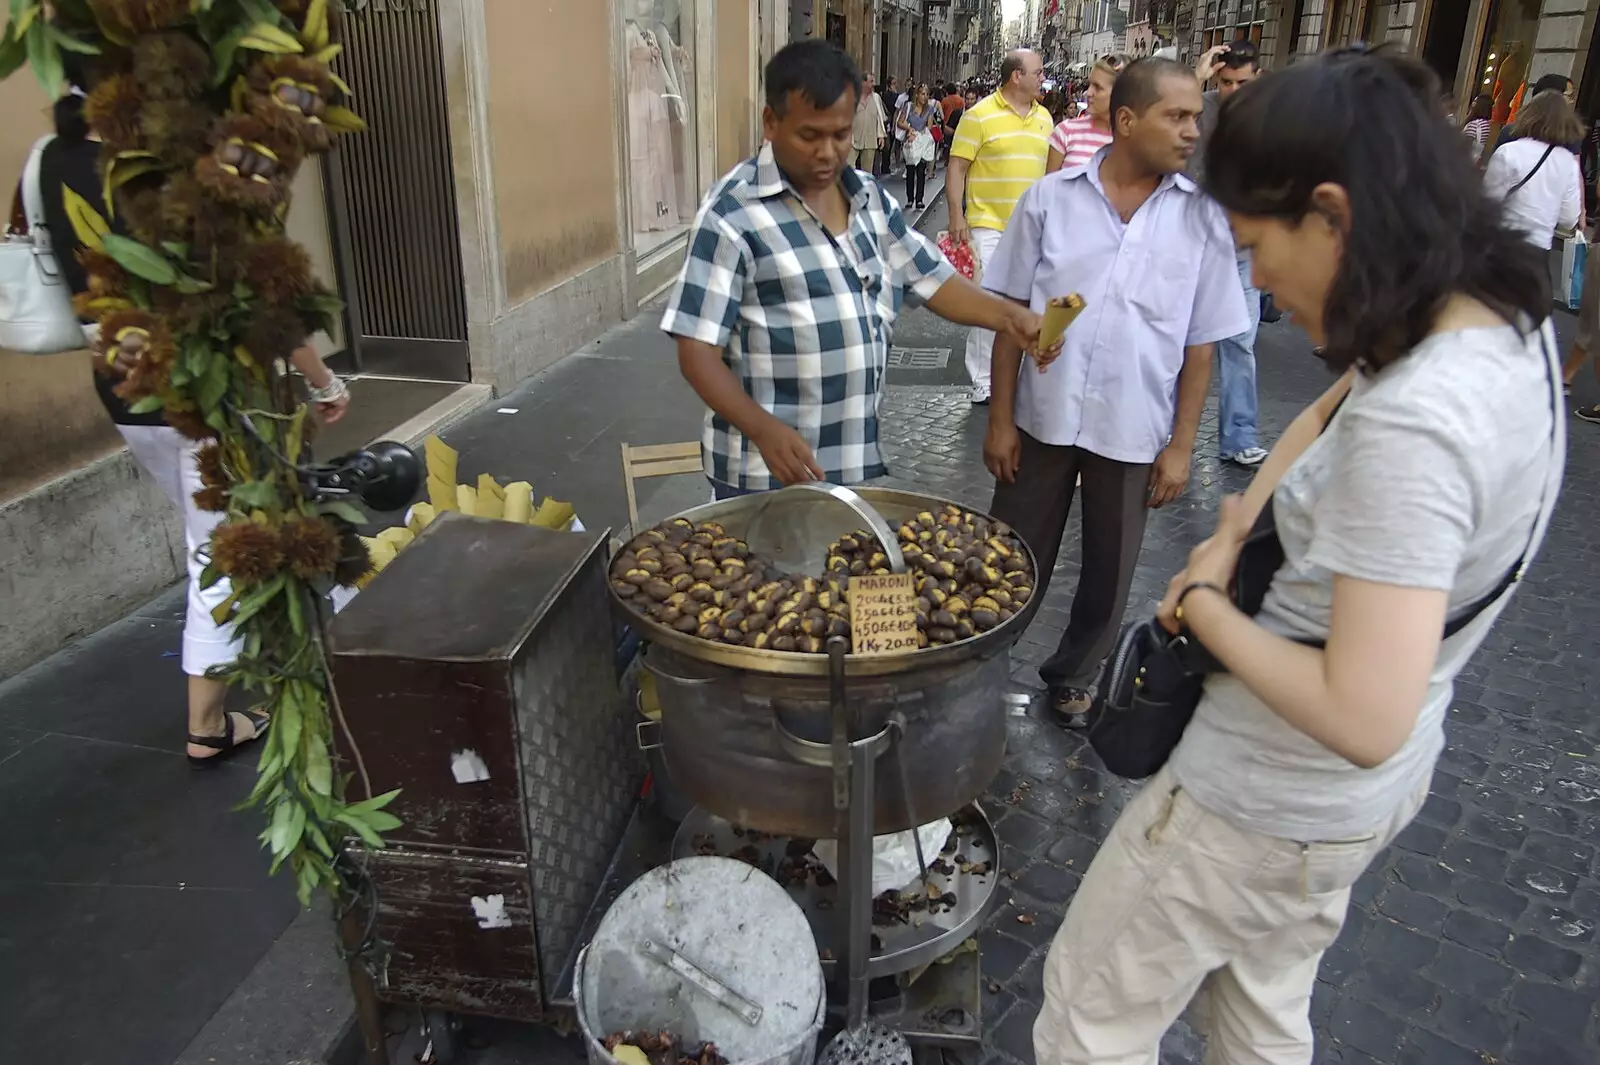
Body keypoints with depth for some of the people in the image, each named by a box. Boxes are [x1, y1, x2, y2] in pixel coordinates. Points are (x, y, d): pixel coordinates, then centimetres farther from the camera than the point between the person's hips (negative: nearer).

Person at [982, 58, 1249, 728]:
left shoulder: (1203, 218, -3)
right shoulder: (1051, 199, -5)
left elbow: (1200, 344, 1)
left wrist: (1181, 444, -2)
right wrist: (1000, 419, -3)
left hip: (1134, 432, 1)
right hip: (1042, 418, -1)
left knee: (1109, 571, 14)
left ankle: (1072, 677, 37)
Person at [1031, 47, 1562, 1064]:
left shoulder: (1413, 425, -34)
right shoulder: (1506, 318, -5)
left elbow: (1364, 720, -35)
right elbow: (1336, 407, 14)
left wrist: (1204, 603, -19)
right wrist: (1234, 530, 0)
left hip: (1270, 806, -9)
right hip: (1364, 793, 9)